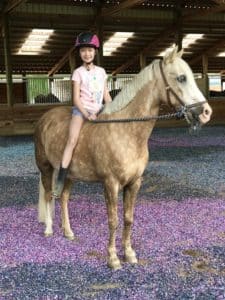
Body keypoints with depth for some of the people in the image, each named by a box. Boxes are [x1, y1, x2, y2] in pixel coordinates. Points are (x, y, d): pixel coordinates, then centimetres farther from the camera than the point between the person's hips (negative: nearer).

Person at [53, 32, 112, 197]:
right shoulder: (78, 73, -1)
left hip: (98, 110, 5)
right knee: (73, 140, -24)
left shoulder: (101, 72, 11)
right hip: (81, 109, -5)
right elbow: (76, 98, -8)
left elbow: (106, 95, 13)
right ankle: (60, 180, -25)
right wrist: (87, 114, -19)